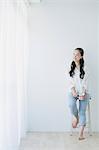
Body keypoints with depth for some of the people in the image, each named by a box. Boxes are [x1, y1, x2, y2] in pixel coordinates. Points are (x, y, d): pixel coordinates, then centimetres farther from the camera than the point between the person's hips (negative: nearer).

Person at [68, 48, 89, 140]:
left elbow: (85, 82, -6)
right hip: (73, 92, 1)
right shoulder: (71, 67, 6)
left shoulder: (84, 68, -2)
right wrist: (73, 90, -13)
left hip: (83, 92, -1)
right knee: (71, 104, -27)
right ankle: (75, 117, 4)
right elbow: (70, 81, 1)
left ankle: (81, 133, 3)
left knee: (82, 112, -3)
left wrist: (83, 94, -14)